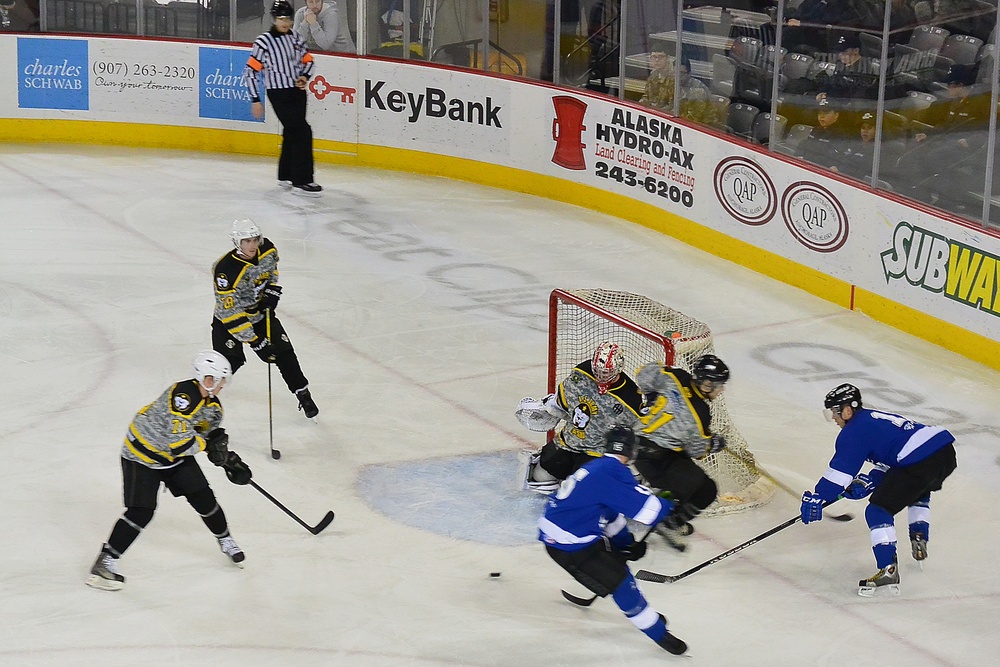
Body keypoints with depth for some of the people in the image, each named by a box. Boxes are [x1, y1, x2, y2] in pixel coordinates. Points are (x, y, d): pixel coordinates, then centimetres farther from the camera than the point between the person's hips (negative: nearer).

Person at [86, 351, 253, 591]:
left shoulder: (213, 406, -2)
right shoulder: (182, 394, -32)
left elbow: (213, 439, 11)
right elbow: (179, 440, -35)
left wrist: (231, 462, -1)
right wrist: (205, 444, -21)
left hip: (175, 455, 8)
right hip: (142, 454, -8)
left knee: (203, 497, 5)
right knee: (141, 512, -15)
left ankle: (225, 541, 30)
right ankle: (105, 561, -6)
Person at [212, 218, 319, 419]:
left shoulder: (268, 250, -16)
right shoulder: (225, 271, -34)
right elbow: (231, 314, -31)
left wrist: (272, 291, -5)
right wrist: (254, 342, -29)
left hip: (261, 311, 5)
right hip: (229, 315, -5)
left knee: (284, 353, 4)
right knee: (230, 360, -17)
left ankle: (303, 395, 21)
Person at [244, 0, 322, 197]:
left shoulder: (295, 38, 6)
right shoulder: (264, 42, -12)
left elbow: (307, 60, 20)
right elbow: (250, 72, -10)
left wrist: (304, 76, -1)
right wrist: (255, 100, -12)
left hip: (297, 92, 7)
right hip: (279, 94, -7)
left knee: (291, 133, 16)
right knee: (302, 132, -15)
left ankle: (286, 176, 31)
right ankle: (301, 181, -12)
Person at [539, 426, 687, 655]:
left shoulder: (597, 467, 13)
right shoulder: (614, 471, -18)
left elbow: (610, 513, 23)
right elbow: (646, 508, -20)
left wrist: (625, 542, 20)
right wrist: (670, 506, -1)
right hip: (568, 544, -10)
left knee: (617, 560, 24)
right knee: (619, 582, -3)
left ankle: (645, 614, 39)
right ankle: (658, 633, 7)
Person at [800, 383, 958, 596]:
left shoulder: (854, 430, 0)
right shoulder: (875, 418, 29)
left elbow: (841, 469, -6)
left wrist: (816, 498, -2)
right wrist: (869, 481, 24)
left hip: (919, 463, -10)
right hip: (947, 451, 10)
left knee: (878, 510, -3)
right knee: (919, 493, 41)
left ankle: (888, 570, -12)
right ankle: (919, 540, 33)